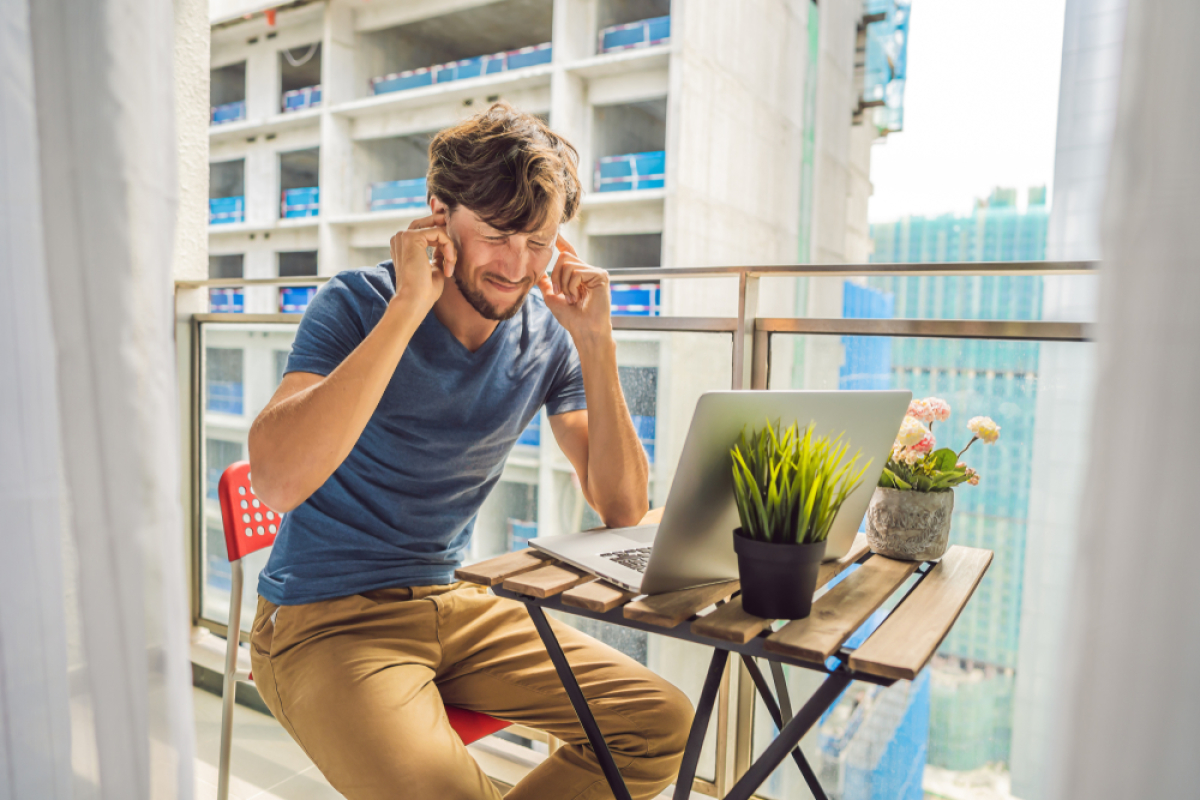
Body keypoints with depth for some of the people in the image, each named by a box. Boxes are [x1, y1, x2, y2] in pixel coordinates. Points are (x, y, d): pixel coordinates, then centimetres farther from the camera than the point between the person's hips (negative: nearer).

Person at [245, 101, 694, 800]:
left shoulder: (548, 335, -1)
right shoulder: (357, 305, -12)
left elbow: (624, 510, -4)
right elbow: (276, 481, -29)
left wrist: (596, 345, -13)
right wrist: (407, 308, -27)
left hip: (456, 607, 5)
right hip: (325, 619, -4)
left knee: (666, 724, -4)